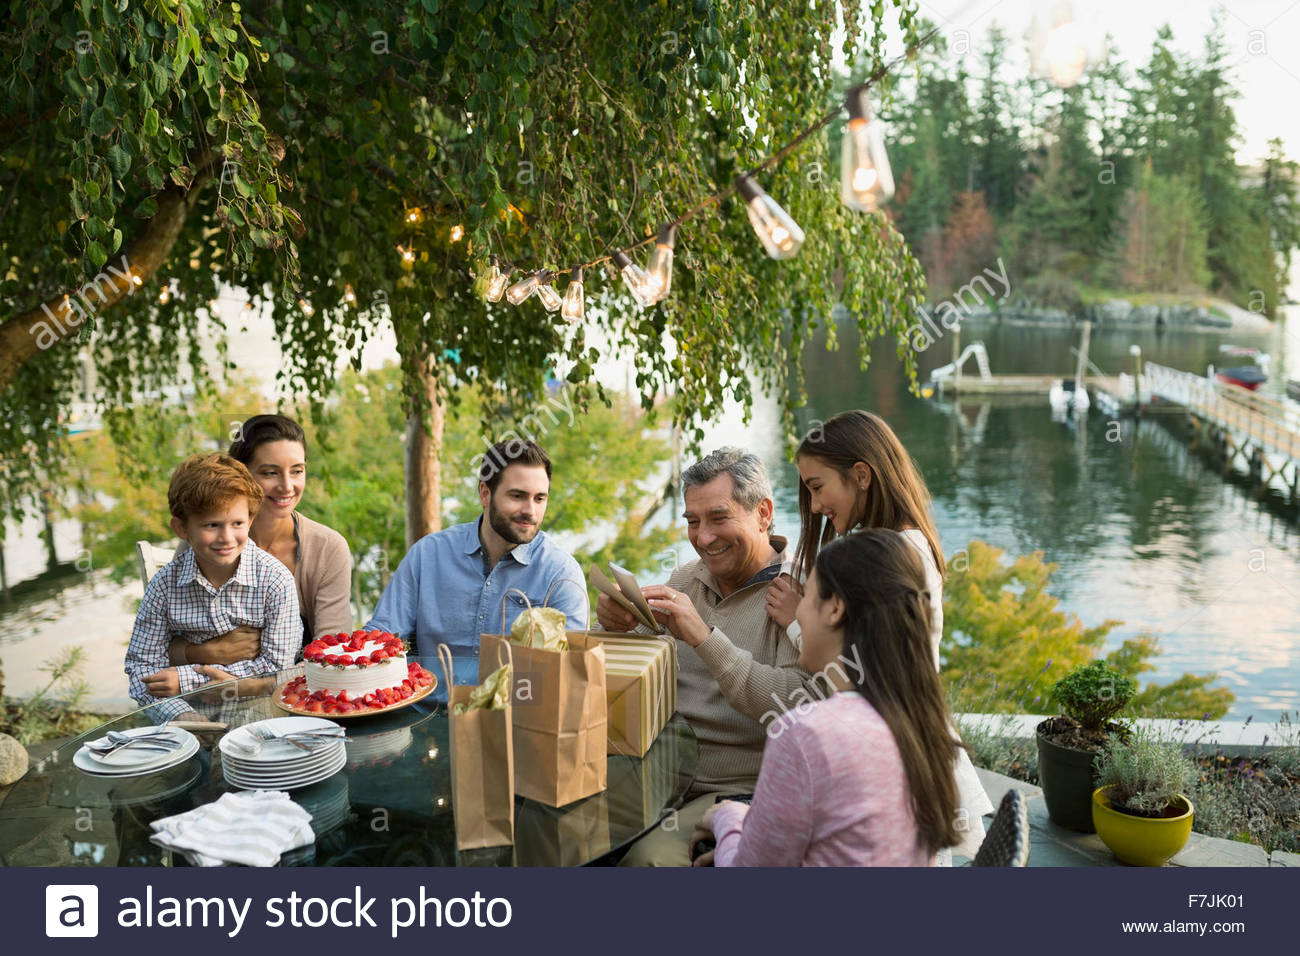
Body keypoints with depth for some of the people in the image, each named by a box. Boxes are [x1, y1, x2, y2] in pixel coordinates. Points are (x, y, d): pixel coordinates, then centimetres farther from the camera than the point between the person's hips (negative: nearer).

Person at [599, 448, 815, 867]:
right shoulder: (686, 578, 11)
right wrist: (618, 628, -6)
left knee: (649, 855, -29)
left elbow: (796, 709, -23)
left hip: (738, 791, -6)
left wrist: (705, 637, -28)